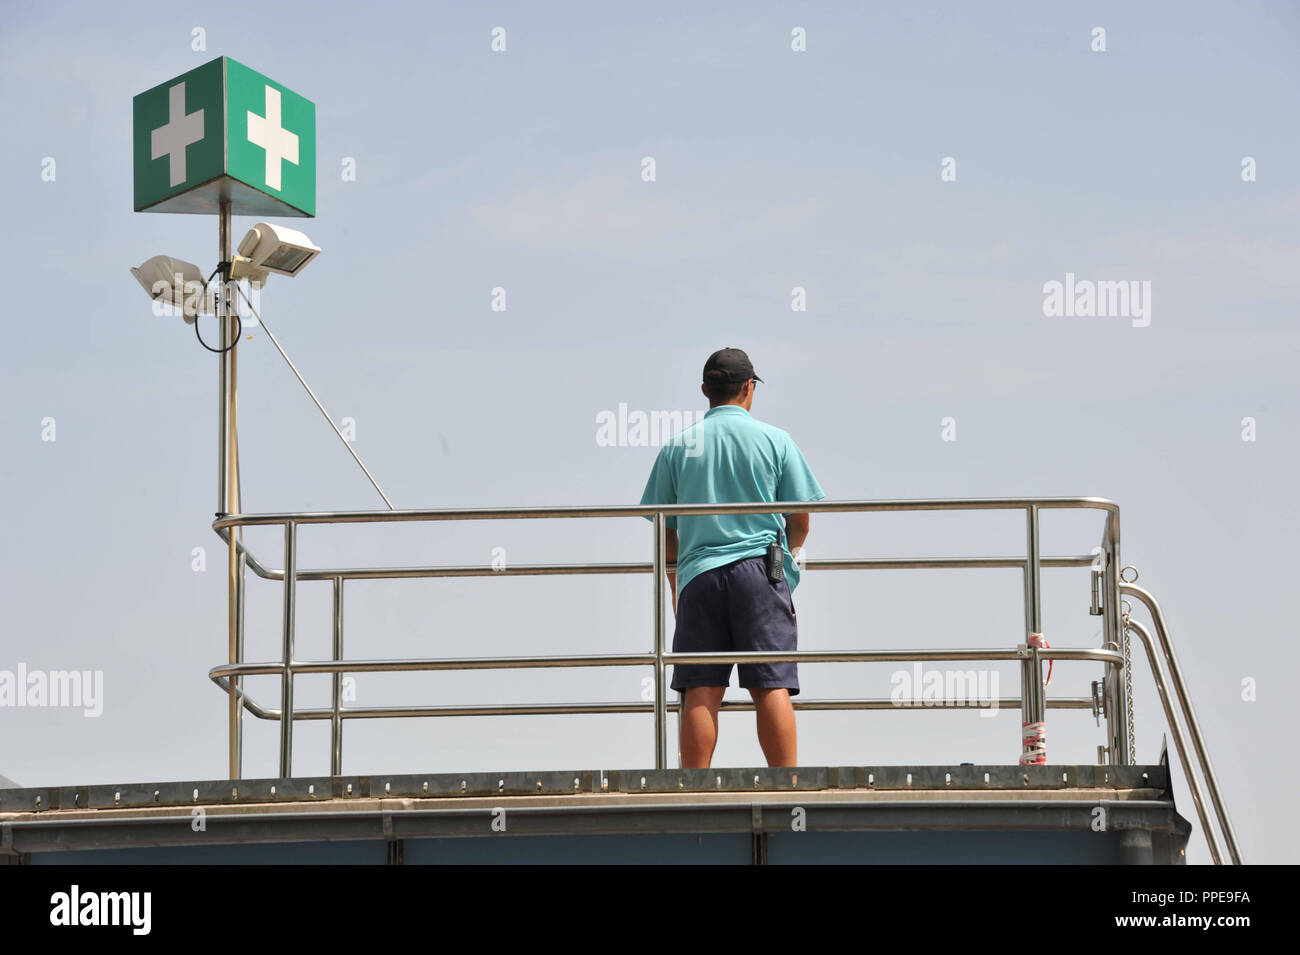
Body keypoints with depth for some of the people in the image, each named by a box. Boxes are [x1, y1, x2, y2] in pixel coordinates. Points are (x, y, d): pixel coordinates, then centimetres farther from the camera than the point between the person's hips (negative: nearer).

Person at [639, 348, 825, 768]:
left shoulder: (677, 446, 8)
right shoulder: (774, 440, 4)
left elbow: (664, 530, 13)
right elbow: (800, 520, 6)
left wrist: (675, 585, 26)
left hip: (699, 575, 2)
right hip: (760, 574, -2)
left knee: (701, 691, 0)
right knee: (772, 686, -4)